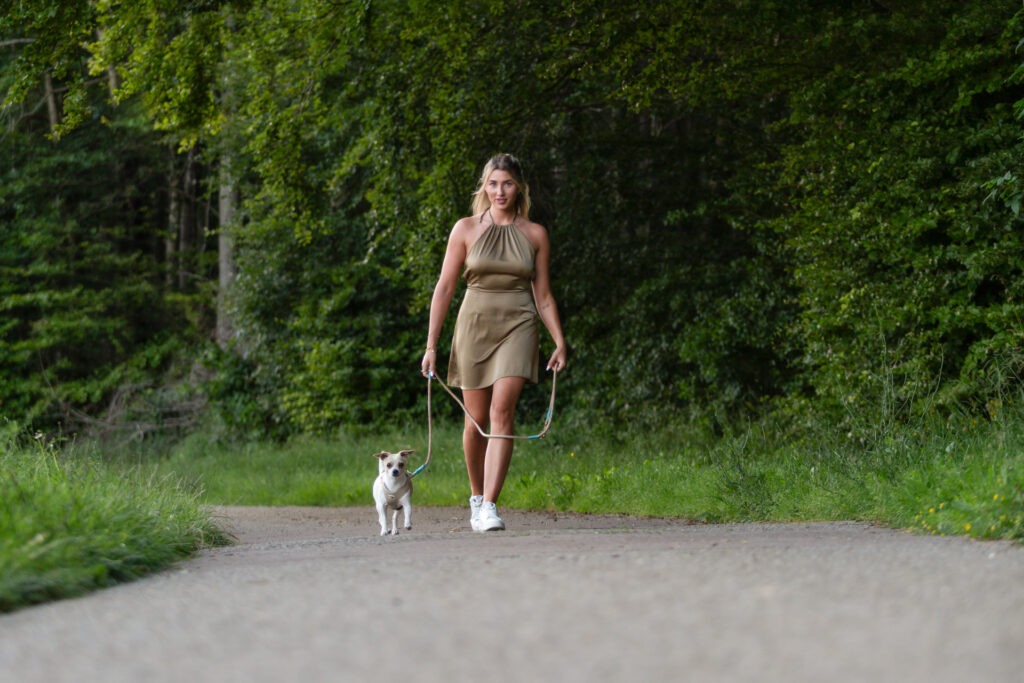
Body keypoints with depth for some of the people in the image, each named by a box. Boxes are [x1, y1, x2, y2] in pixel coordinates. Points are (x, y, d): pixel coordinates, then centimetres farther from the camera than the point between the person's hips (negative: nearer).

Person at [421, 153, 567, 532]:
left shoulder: (535, 234, 6)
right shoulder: (466, 229, 3)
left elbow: (543, 295, 11)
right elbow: (444, 288, 3)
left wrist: (560, 341, 1)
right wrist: (431, 345, -1)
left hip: (517, 327, -1)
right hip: (474, 326, 1)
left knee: (502, 412, -17)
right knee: (476, 419, 6)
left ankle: (489, 507, -21)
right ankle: (476, 496, 29)